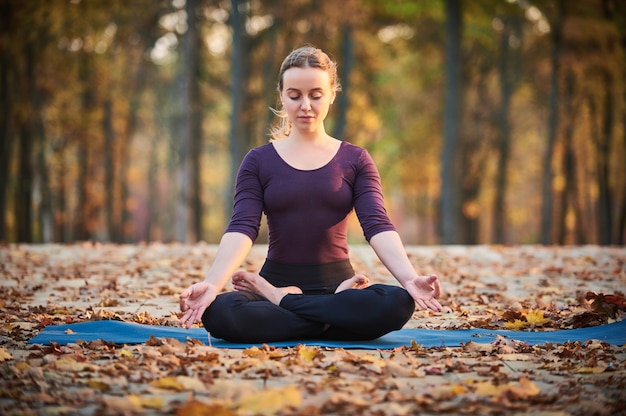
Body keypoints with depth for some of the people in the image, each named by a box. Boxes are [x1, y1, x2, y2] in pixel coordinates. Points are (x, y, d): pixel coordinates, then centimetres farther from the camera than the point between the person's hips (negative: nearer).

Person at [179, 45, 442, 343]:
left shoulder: (355, 160, 6)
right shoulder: (258, 161, 5)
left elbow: (377, 226, -8)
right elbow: (242, 228, -9)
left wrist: (410, 279, -28)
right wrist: (212, 283, -29)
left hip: (336, 283, 1)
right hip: (277, 280, -1)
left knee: (398, 303, -33)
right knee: (220, 312, -34)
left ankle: (279, 300, -16)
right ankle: (334, 318, -19)